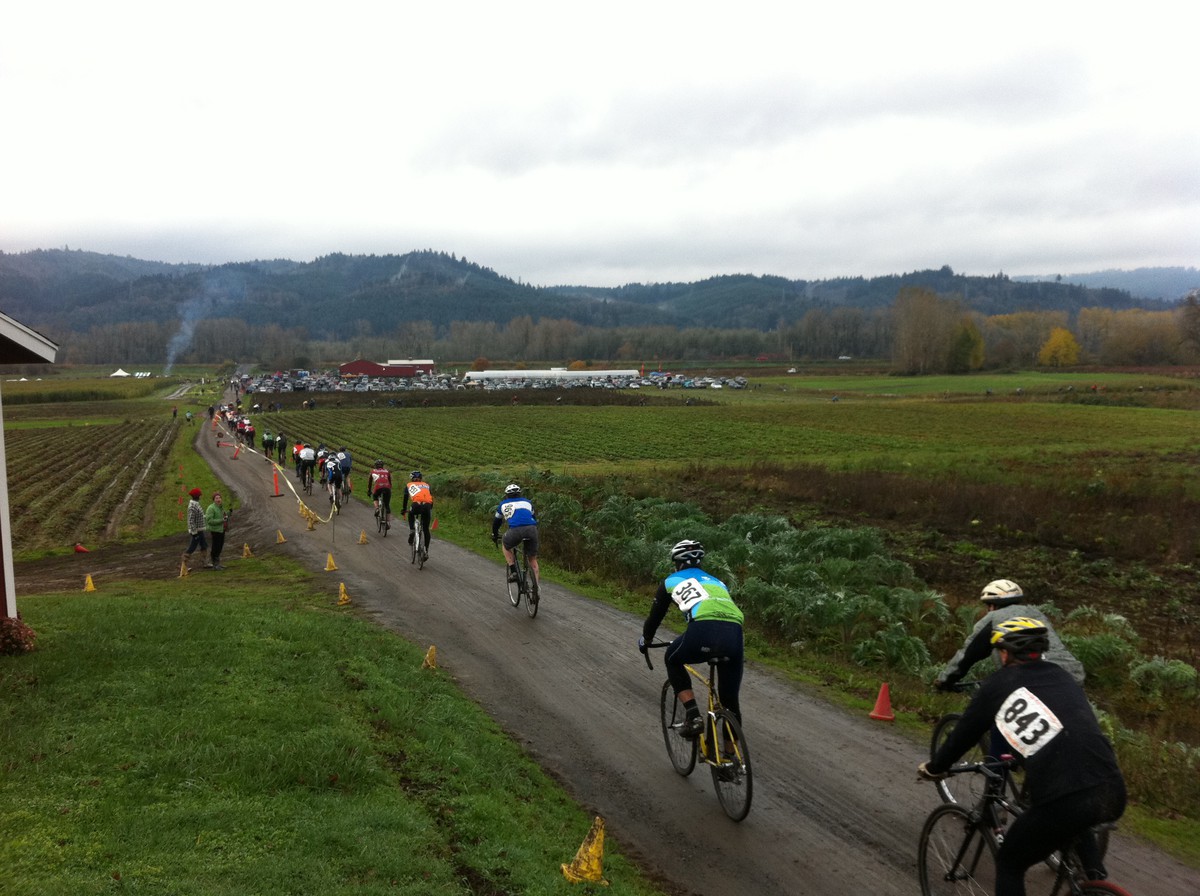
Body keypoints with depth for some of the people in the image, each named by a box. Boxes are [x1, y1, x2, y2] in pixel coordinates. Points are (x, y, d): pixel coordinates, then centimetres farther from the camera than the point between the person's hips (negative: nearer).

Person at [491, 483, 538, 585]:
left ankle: (513, 572, 16)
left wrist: (495, 536, 54)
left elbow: (496, 521, 38)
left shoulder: (503, 504, 27)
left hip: (515, 530, -2)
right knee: (533, 559, 16)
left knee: (505, 546, 30)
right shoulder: (527, 502, 31)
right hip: (532, 530, 2)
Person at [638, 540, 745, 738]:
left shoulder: (671, 581, 27)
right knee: (731, 701, 21)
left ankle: (692, 716, 15)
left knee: (672, 660, 29)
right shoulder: (716, 581, 38)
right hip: (734, 635, 4)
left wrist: (645, 641, 56)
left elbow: (655, 615, 37)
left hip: (704, 630, -3)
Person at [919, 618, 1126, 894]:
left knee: (1009, 865, 19)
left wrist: (933, 768, 39)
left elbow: (963, 733, 20)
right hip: (1114, 792, 6)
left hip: (1062, 800, -5)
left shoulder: (998, 684, 11)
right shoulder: (1062, 676, 23)